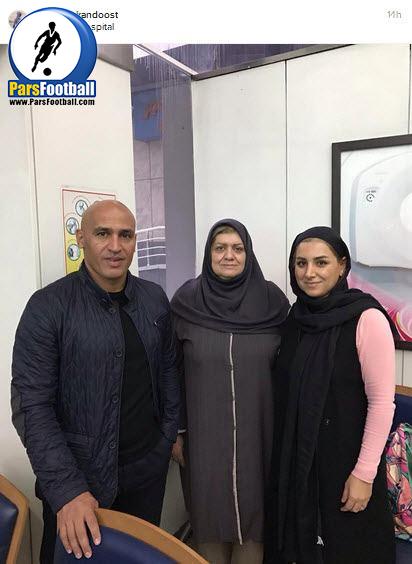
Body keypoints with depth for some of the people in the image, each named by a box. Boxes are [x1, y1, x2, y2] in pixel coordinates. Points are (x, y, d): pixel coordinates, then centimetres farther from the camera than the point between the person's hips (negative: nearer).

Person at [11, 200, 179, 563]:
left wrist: (171, 432, 8)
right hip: (79, 475, -4)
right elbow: (32, 406, -17)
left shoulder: (155, 299, -1)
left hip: (149, 465, 4)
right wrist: (66, 489, -21)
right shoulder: (47, 308, -16)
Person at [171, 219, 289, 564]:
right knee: (210, 509, 14)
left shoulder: (271, 299, -4)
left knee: (253, 507, 14)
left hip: (257, 428, 1)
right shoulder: (187, 300, -5)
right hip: (205, 430, 0)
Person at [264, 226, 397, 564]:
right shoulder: (298, 316, 1)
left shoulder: (367, 318, -16)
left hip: (345, 457, -5)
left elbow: (382, 402, -15)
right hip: (297, 454, 5)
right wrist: (287, 451, 9)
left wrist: (364, 472, -14)